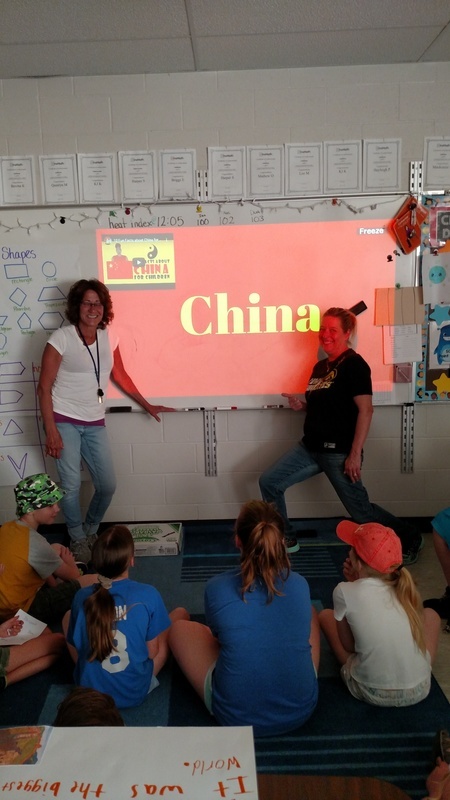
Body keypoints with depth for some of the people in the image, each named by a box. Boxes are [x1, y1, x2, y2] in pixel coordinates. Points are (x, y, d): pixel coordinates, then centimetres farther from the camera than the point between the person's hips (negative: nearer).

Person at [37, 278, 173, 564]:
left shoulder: (108, 337, 4)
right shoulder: (61, 338, -10)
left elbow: (121, 377, 17)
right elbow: (44, 387, -10)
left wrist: (147, 405, 20)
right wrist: (51, 431, -16)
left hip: (95, 422, 5)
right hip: (64, 420, -5)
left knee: (108, 485, 4)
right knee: (72, 485, -7)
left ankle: (91, 531, 31)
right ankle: (78, 540, 18)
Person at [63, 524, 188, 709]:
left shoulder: (82, 598, -13)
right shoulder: (149, 595, -19)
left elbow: (76, 651, 0)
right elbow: (152, 653, -9)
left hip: (89, 690, 2)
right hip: (136, 692, -2)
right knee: (180, 614, 11)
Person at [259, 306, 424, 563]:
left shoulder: (354, 364, -13)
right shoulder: (320, 366, 13)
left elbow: (365, 410, -19)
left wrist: (355, 454, -23)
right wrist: (302, 406, 3)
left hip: (339, 451, -8)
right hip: (310, 447, 8)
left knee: (361, 512, 1)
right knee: (269, 482, 3)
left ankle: (410, 539, 25)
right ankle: (286, 540, 19)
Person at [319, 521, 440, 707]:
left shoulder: (345, 591, -13)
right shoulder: (403, 588, -1)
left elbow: (349, 645, -1)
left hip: (372, 692, -3)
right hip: (419, 690, 3)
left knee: (325, 615, 15)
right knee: (430, 614, 26)